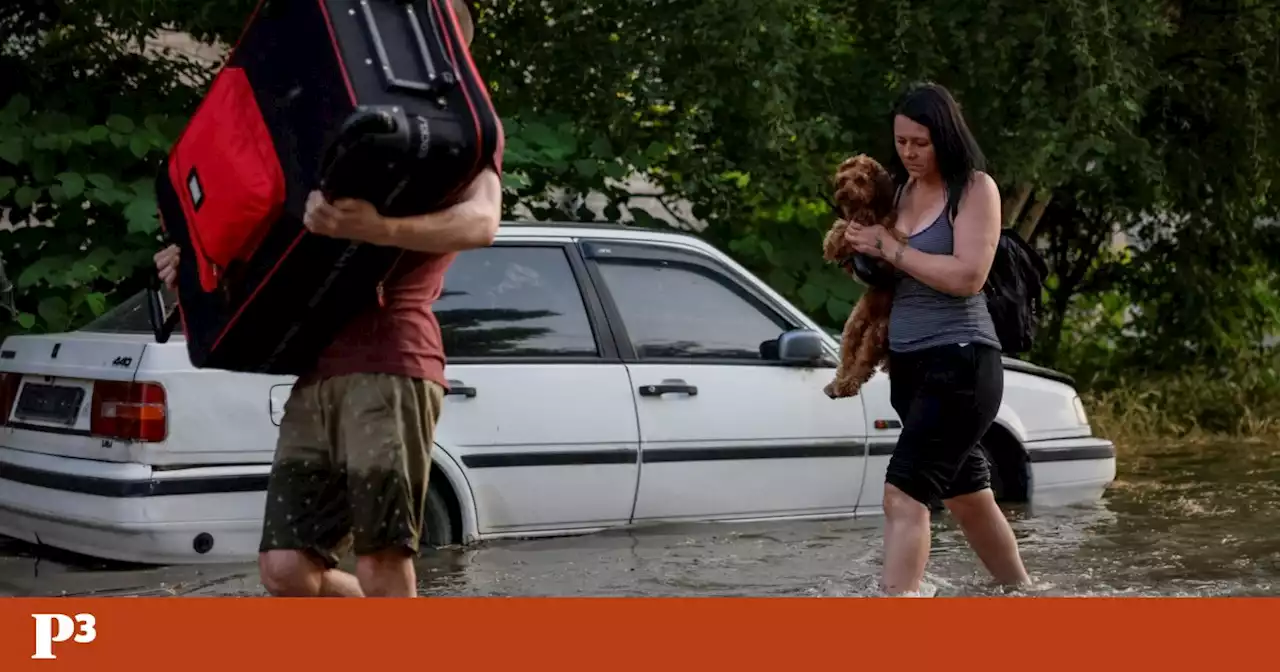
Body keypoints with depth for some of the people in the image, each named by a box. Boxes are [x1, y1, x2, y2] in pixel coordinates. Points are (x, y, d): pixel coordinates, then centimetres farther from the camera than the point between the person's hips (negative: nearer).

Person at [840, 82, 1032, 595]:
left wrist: (890, 248, -15)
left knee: (903, 494, -20)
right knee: (966, 496, 19)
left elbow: (968, 276, -19)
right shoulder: (898, 188, 12)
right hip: (908, 362, 8)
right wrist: (858, 246, 4)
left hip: (959, 360, -8)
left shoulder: (974, 188, -7)